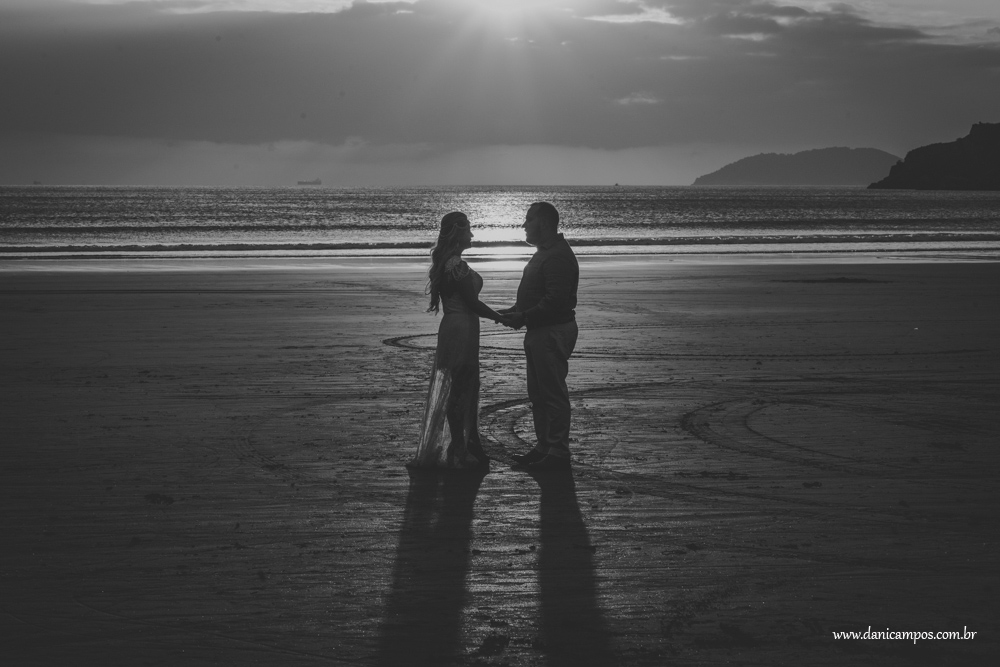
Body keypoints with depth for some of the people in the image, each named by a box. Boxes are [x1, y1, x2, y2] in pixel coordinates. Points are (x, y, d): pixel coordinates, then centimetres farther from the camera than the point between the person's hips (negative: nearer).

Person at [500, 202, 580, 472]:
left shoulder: (558, 256, -18)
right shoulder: (545, 252, 17)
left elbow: (554, 301, -25)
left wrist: (523, 317, -20)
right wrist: (516, 311, 10)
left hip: (553, 333, -11)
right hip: (541, 332, 11)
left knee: (553, 393, -5)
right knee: (538, 393, 16)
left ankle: (558, 453, 0)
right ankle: (544, 447, 24)